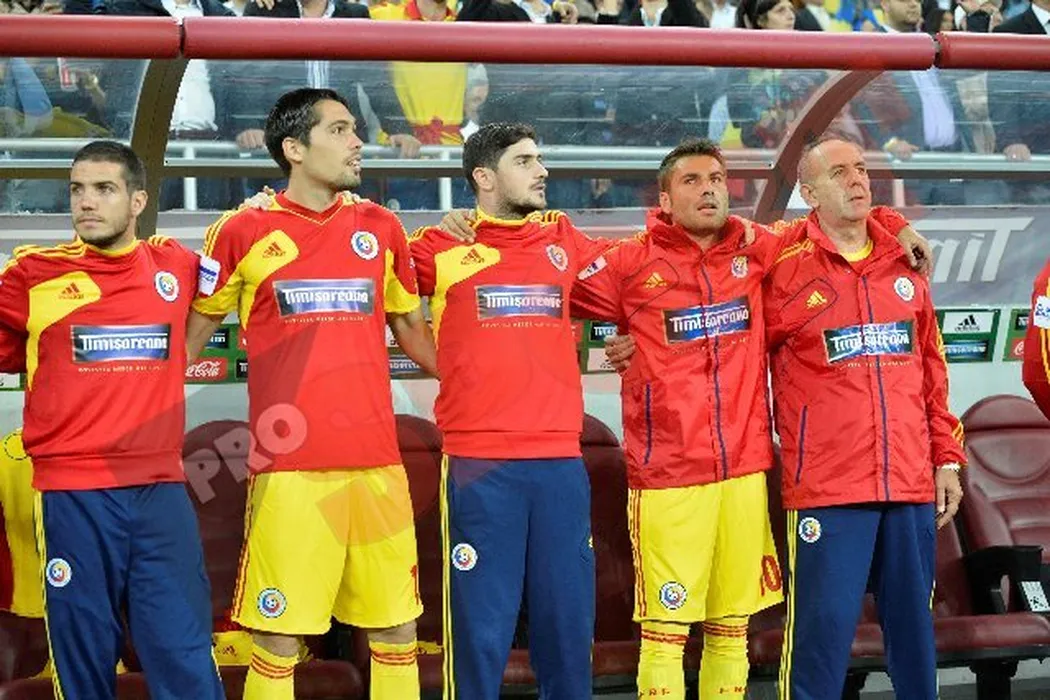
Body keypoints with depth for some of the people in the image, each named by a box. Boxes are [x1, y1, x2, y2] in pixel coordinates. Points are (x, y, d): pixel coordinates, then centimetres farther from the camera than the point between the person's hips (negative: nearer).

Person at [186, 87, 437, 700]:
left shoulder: (380, 227, 10)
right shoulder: (245, 231, 0)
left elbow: (411, 329, 22)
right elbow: (194, 331, 11)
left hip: (378, 464, 4)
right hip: (290, 467, -3)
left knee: (397, 628, 8)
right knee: (277, 638, -2)